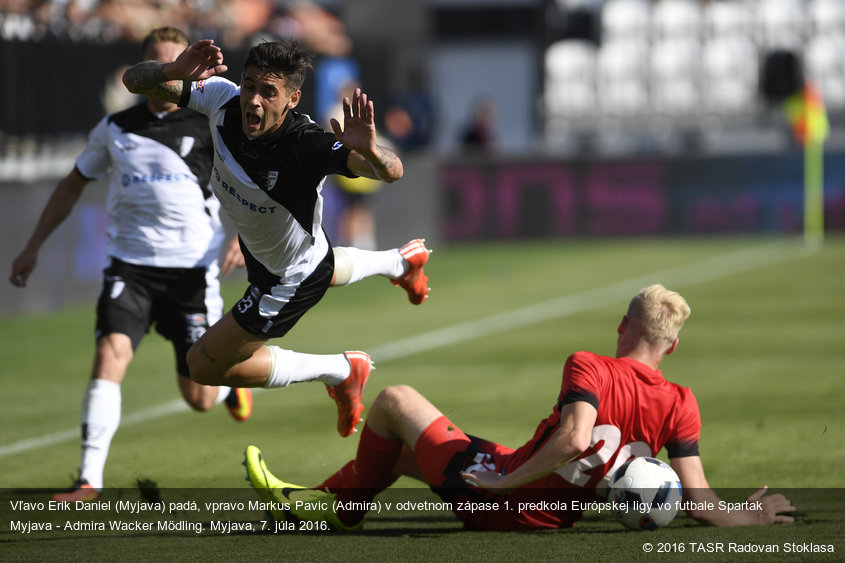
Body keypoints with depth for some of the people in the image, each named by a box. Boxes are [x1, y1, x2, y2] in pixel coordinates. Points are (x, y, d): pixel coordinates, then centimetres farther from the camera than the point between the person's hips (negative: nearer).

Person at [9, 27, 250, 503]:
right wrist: (34, 247, 19)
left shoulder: (208, 125, -2)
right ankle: (91, 478, -21)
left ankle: (230, 384, 41)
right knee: (110, 354, -22)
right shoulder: (115, 129, 7)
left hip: (192, 270, -2)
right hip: (130, 265, 2)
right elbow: (73, 185, 20)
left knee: (199, 400, 2)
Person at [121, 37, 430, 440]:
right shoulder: (222, 98, -28)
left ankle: (339, 372, 15)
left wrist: (369, 151, -74)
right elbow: (135, 80, -26)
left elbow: (391, 172, -51)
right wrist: (173, 72, -48)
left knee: (204, 366, 0)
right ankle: (400, 262, 69)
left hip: (289, 280, -7)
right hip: (256, 246, 7)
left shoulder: (307, 145, -43)